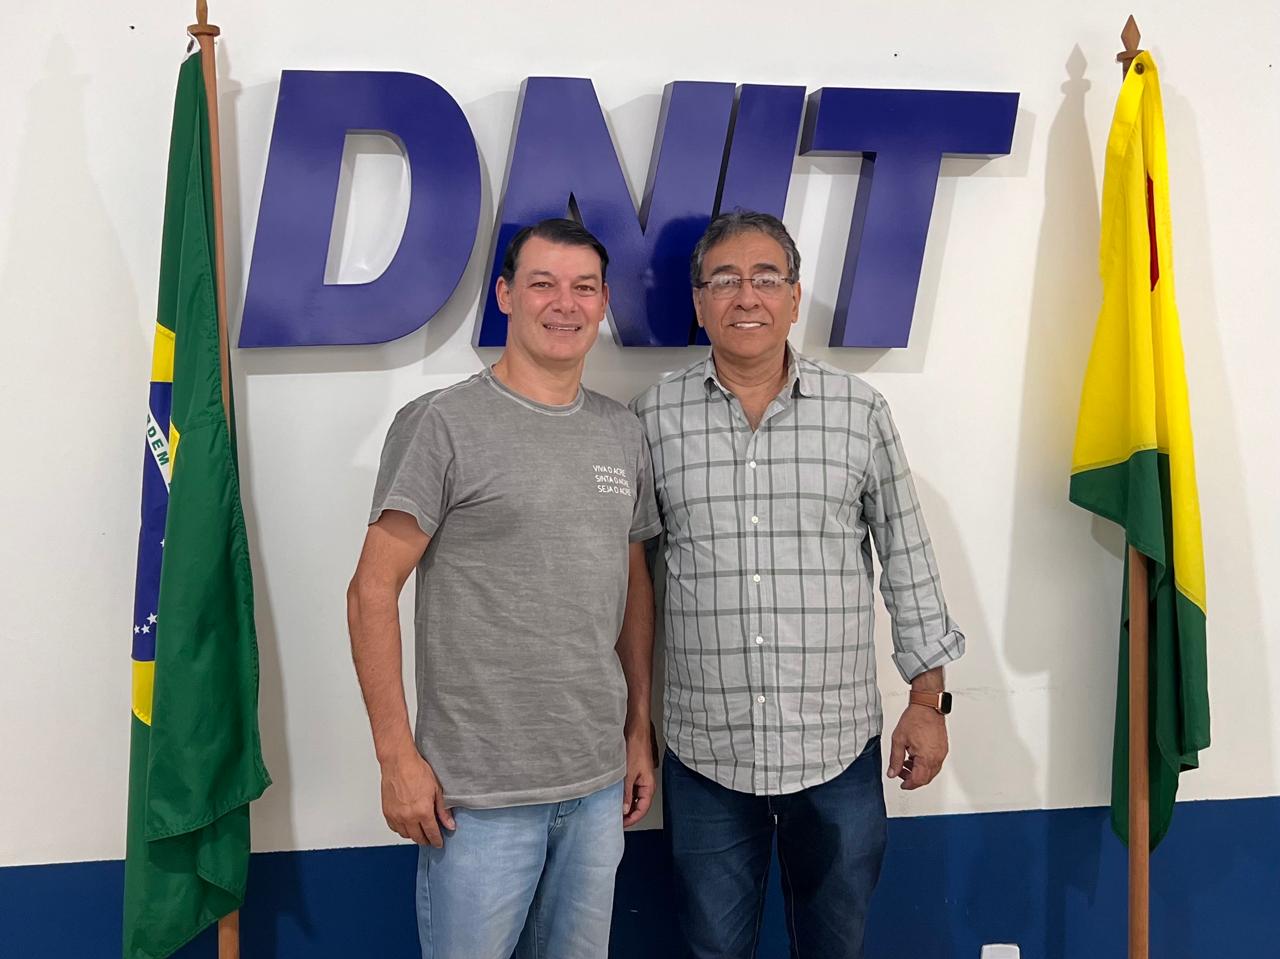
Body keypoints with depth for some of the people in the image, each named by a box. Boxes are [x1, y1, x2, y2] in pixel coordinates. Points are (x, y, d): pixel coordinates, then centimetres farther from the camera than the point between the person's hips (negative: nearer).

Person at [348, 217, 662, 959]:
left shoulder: (624, 433, 8)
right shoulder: (444, 424, -9)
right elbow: (373, 591, -10)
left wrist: (640, 731, 12)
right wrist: (397, 754, -13)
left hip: (599, 783, 5)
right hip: (478, 791, -5)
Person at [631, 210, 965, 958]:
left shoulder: (860, 411, -1)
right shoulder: (654, 419, -1)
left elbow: (908, 559, 4)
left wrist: (928, 699, 3)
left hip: (840, 751, 0)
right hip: (705, 755, 0)